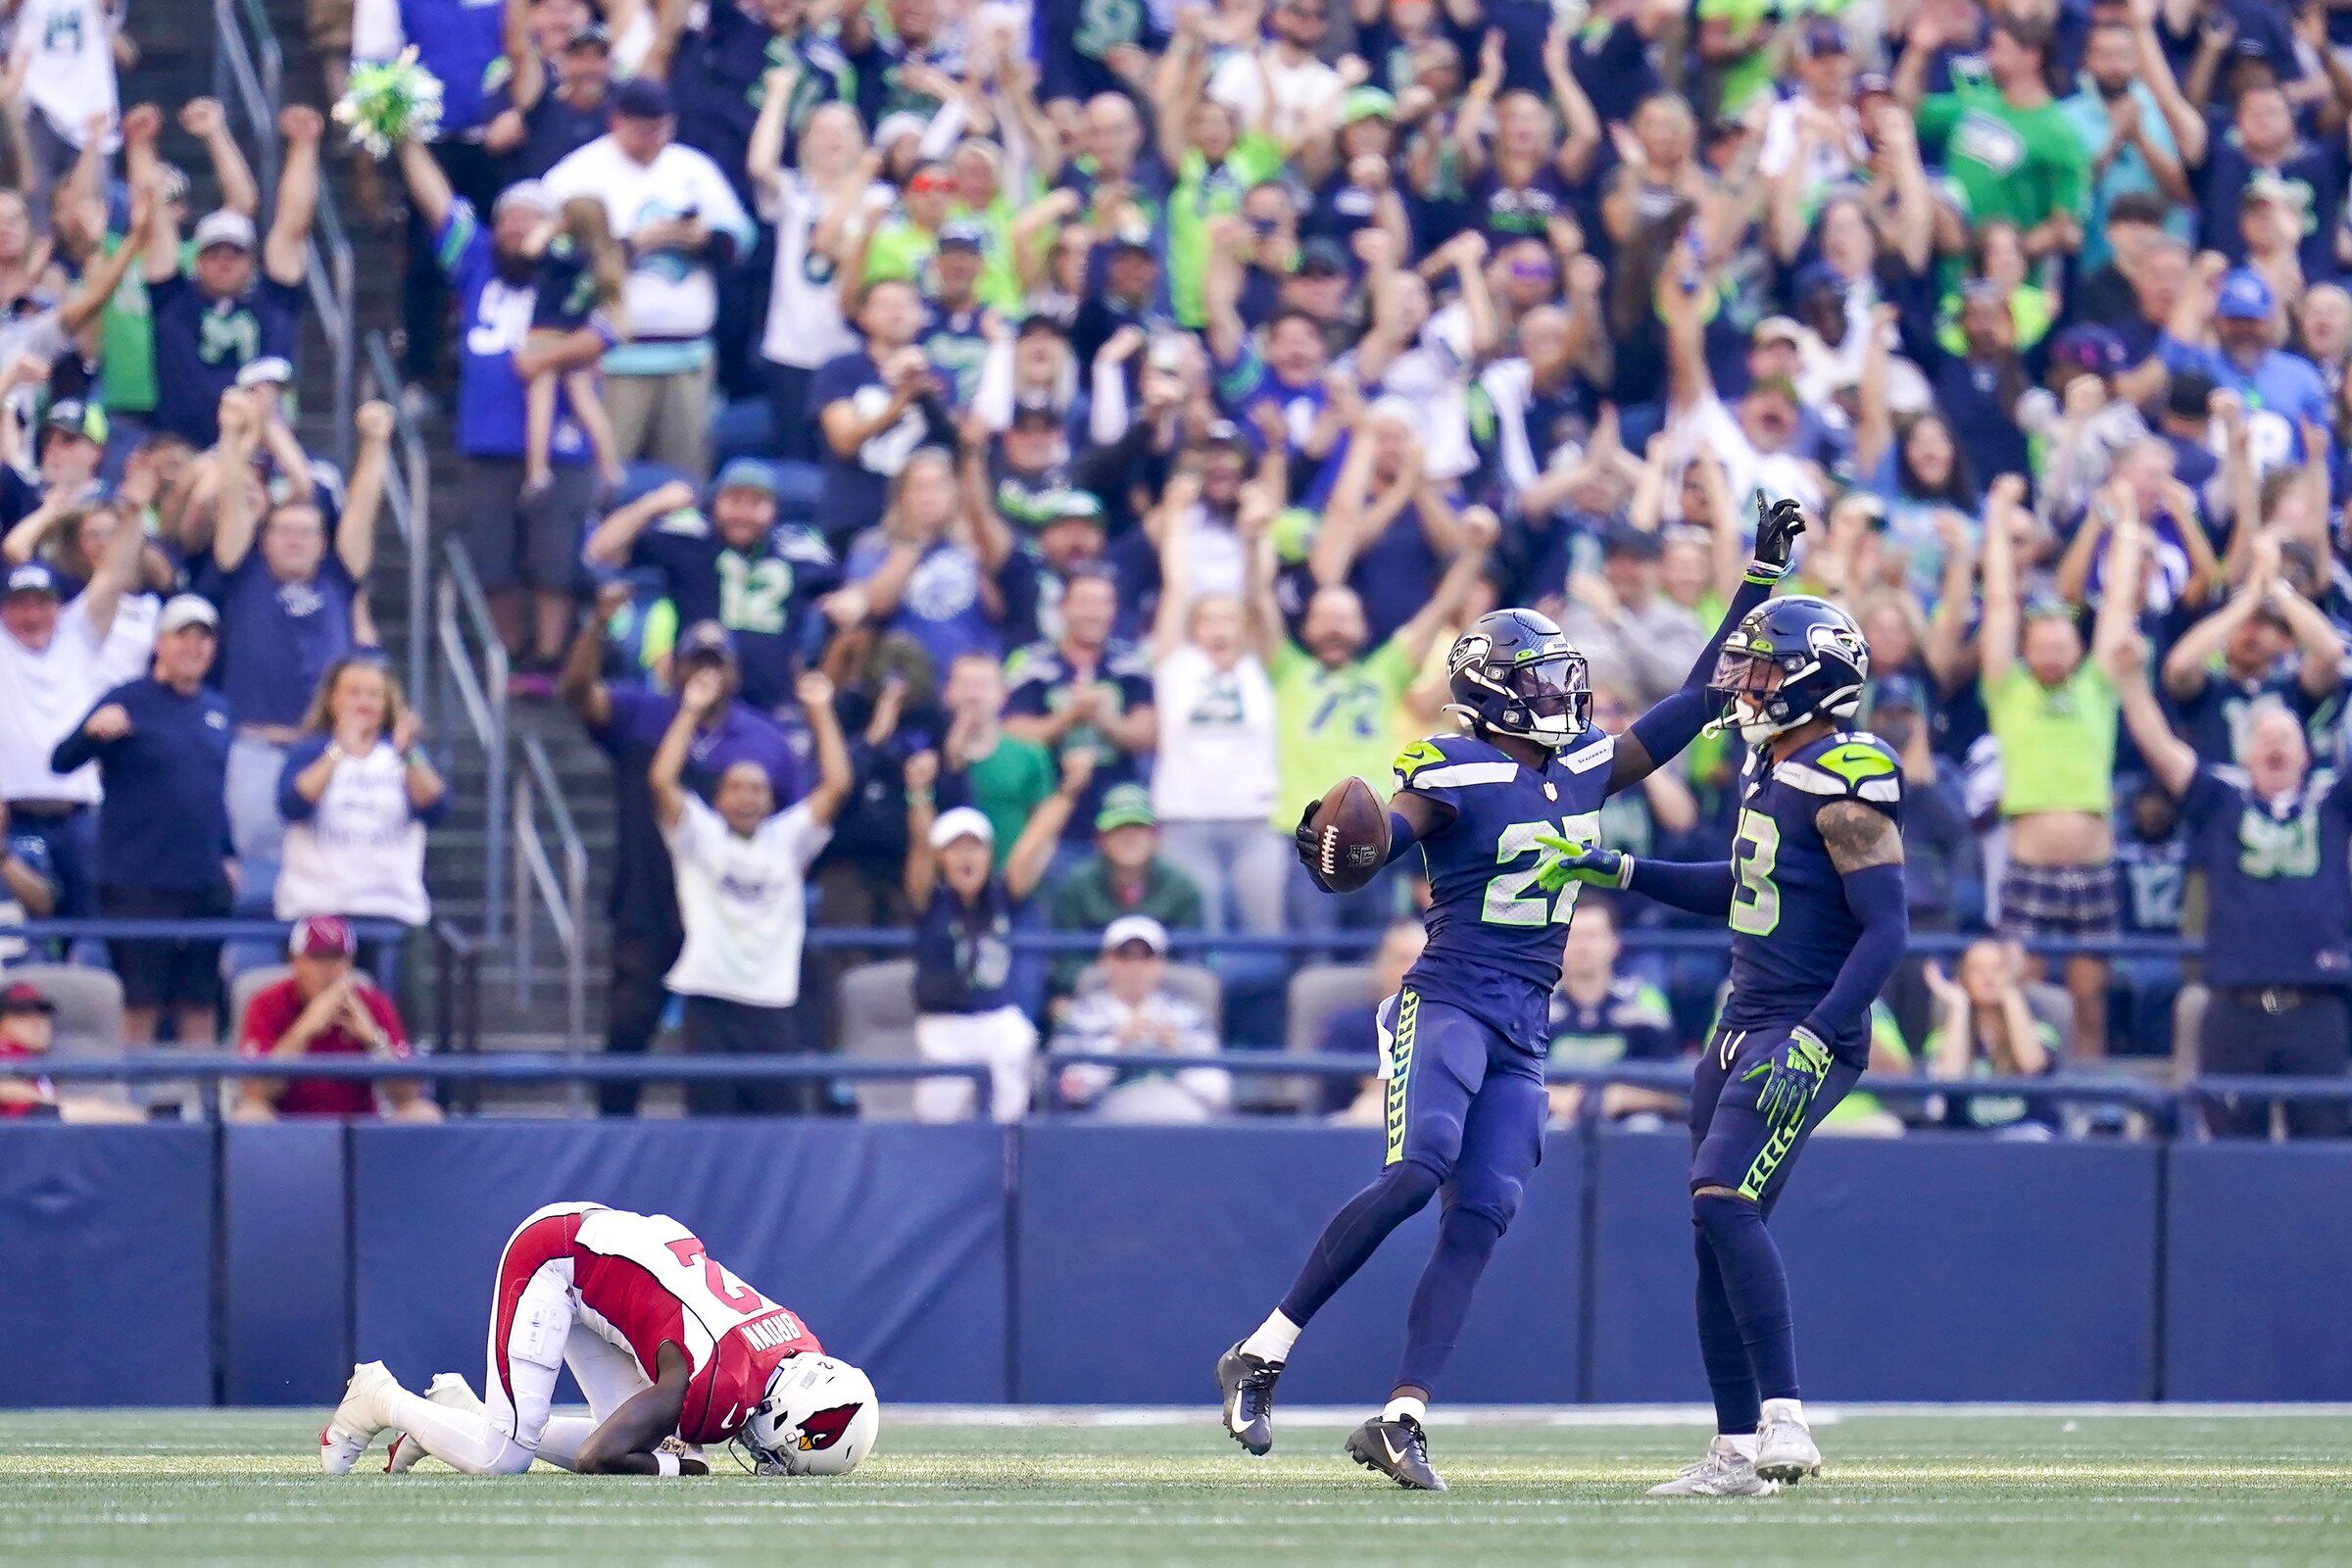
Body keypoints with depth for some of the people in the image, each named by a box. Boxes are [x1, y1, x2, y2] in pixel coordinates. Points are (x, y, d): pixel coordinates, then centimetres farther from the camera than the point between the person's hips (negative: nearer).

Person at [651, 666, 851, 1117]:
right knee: (712, 1124, -1)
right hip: (710, 999, -1)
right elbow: (662, 780, -6)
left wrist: (820, 711, -1)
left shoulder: (787, 840, 11)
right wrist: (691, 711, -6)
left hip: (773, 1005, 2)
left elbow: (837, 784, 2)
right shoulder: (700, 838, 7)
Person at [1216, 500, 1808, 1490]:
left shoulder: (1587, 767, 12)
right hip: (1447, 1004, -7)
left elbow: (1694, 704, 19)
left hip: (1525, 1034, 7)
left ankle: (1399, 1420, -6)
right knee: (1416, 1174, -25)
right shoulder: (1453, 774, -8)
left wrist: (1760, 581, 18)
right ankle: (1261, 1353, -18)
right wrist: (1326, 846, -45)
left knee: (1481, 1217, -4)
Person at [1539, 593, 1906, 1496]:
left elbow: (1886, 929, -20)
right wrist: (1620, 872, 23)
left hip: (1807, 1037, -10)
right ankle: (1737, 1453, 14)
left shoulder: (1844, 783, -16)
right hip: (1744, 1022, 10)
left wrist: (1817, 1037, -28)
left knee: (1725, 1202, -23)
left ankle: (1786, 1420, -24)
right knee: (1718, 1226, 8)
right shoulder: (1768, 765, 12)